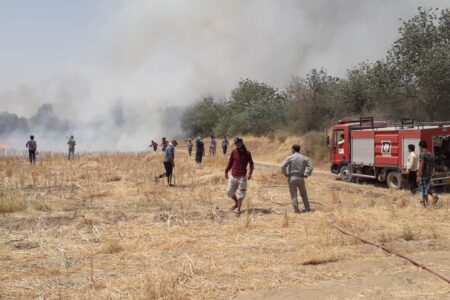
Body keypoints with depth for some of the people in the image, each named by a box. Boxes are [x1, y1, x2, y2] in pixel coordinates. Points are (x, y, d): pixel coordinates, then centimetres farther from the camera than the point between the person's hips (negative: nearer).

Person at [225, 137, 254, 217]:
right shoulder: (233, 152, 2)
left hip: (242, 177, -3)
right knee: (229, 192, 9)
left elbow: (251, 164, 0)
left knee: (240, 194, -1)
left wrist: (250, 173, -14)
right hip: (233, 176, 3)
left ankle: (238, 210, 13)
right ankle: (236, 203, 35)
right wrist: (226, 171, 11)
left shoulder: (247, 153, -5)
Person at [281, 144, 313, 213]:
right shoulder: (305, 158, 6)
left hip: (291, 178, -2)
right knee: (303, 194, 16)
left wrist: (285, 173, -1)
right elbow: (310, 167, -5)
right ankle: (307, 208, 18)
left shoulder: (289, 157, -2)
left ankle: (296, 209, -2)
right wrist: (306, 174, 3)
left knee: (293, 195, 3)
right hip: (300, 178, 2)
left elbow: (283, 166, -14)